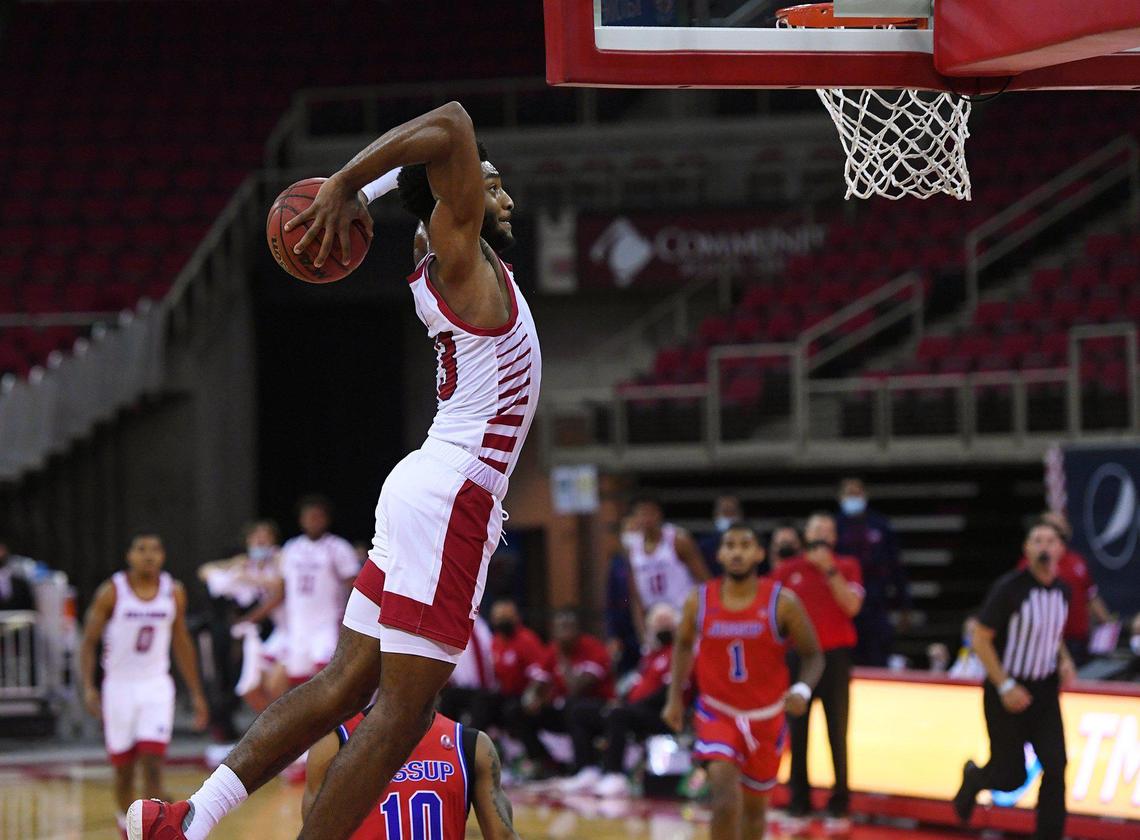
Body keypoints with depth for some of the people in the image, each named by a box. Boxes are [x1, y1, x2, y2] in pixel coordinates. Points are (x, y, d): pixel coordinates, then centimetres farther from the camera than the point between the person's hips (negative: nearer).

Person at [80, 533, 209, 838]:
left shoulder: (174, 593, 0)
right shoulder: (111, 593, -9)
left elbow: (182, 644, 11)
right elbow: (89, 642, -4)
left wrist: (196, 693, 11)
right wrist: (88, 688, -16)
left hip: (157, 687, 1)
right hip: (119, 686, -1)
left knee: (153, 762, -12)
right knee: (123, 768, 7)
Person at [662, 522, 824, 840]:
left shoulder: (782, 602, -13)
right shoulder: (700, 601, -8)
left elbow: (812, 655, -6)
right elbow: (683, 644, 12)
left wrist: (802, 691, -25)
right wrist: (675, 698, 7)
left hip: (765, 716, 1)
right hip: (717, 710, -1)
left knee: (754, 802, 13)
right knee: (723, 781, -25)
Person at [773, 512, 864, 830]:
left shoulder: (846, 567, 6)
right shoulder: (787, 570, 8)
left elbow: (852, 605, -9)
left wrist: (830, 569, -13)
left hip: (835, 656, -1)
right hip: (797, 656, 1)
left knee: (837, 734, -1)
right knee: (797, 733, 1)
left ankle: (839, 806, 3)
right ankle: (798, 806, 7)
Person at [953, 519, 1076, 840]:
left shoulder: (1062, 590, 1)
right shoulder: (1009, 588, -17)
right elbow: (981, 639, -14)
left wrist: (1064, 661, -1)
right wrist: (1005, 686, -19)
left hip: (1044, 692, 5)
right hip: (1008, 693, -5)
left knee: (1055, 766, -10)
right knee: (1011, 777, 2)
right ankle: (973, 778, 37)